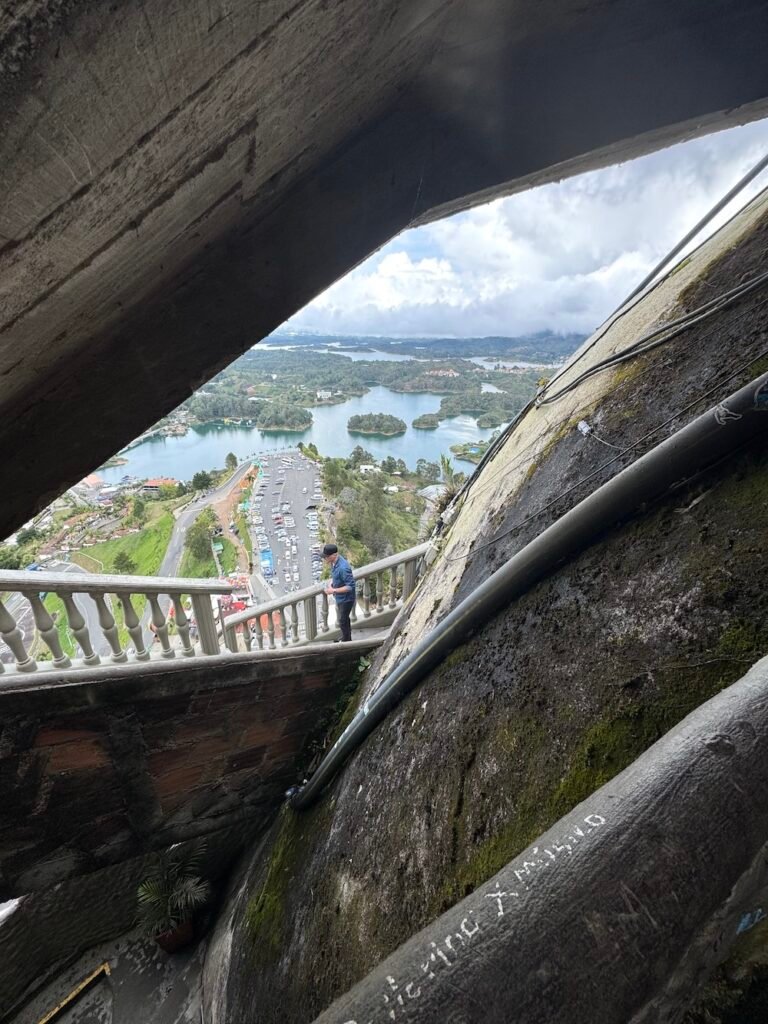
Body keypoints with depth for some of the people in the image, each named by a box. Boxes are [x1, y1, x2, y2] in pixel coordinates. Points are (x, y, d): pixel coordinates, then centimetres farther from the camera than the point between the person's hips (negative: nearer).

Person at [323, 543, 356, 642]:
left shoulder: (343, 568, -35)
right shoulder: (334, 562, -6)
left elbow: (351, 586, -30)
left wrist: (333, 590, -28)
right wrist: (331, 583, -5)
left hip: (345, 599, -8)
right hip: (340, 598, 8)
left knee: (343, 621, 11)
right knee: (344, 619, 26)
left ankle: (346, 642, 34)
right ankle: (346, 638, 48)